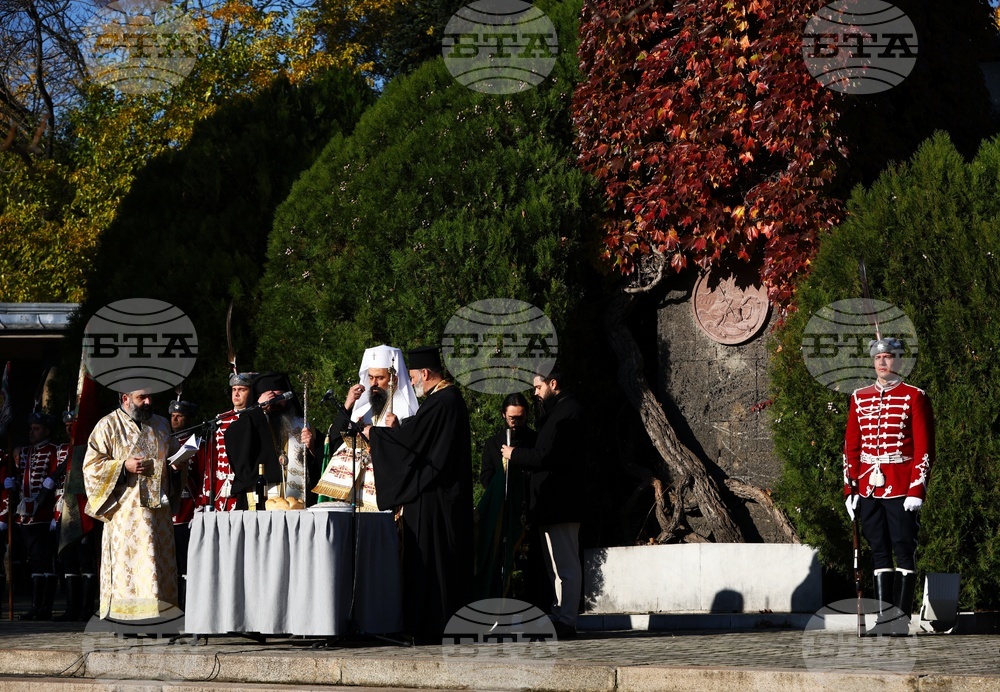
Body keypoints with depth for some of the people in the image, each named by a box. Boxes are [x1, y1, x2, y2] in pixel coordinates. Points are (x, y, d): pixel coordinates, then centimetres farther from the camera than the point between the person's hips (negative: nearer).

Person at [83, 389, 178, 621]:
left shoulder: (160, 425, 16)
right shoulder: (108, 426, 1)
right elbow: (91, 465, -3)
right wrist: (124, 466, -15)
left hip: (158, 505, 5)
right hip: (125, 510, -5)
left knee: (160, 560, 1)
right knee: (127, 559, -10)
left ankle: (160, 614, 3)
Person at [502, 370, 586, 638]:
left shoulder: (568, 412, -14)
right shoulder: (557, 411, 20)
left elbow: (547, 456, -20)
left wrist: (515, 454, -7)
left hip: (558, 504, -11)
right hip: (554, 503, 11)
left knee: (565, 565, -9)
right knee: (558, 565, 14)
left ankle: (565, 621, -8)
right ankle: (560, 617, 19)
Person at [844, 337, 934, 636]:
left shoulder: (915, 397, -1)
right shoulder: (859, 398, 11)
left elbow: (924, 447, -4)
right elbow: (851, 446, 13)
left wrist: (917, 489, -12)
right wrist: (850, 488, 6)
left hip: (901, 487, -4)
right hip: (868, 487, 4)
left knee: (904, 551, -2)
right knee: (879, 552, 6)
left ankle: (902, 615, 2)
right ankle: (884, 615, 9)